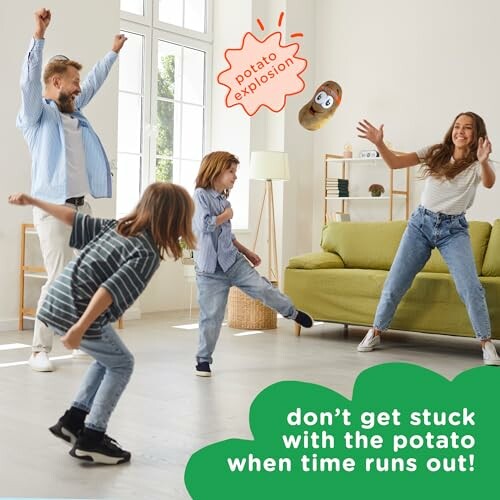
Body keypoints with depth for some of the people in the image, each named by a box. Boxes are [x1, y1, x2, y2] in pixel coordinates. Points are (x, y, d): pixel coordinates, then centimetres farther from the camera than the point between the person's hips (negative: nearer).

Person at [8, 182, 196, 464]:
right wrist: (81, 328, -29)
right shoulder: (148, 255, -14)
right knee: (121, 365, 9)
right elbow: (111, 290, -24)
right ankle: (91, 440, 7)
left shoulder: (119, 227, 11)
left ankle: (73, 420, 24)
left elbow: (77, 220, 15)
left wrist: (32, 201, 22)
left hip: (59, 302, 9)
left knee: (108, 358, 24)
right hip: (76, 311, -9)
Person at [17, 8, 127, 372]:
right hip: (53, 208, -7)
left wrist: (113, 52, 39)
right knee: (59, 278, -11)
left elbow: (94, 82, 30)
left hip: (82, 206, 7)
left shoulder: (74, 112, 17)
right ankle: (40, 350, -3)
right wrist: (39, 35, -29)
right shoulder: (38, 112, -2)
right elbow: (29, 80, -20)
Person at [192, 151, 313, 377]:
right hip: (209, 269, -6)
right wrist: (226, 216, -10)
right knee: (211, 316, -2)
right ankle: (203, 359, 12)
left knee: (263, 288, -7)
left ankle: (292, 312, 16)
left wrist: (247, 252, 26)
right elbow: (204, 225, -26)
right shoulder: (200, 195, -10)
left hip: (233, 261, 6)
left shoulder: (223, 201, 13)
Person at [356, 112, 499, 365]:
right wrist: (379, 143, -19)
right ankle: (375, 332, 21)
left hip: (453, 229, -2)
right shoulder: (435, 153, 3)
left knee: (471, 287, -14)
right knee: (394, 283, 4)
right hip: (420, 223, 2)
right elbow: (395, 163, -2)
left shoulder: (476, 165, -4)